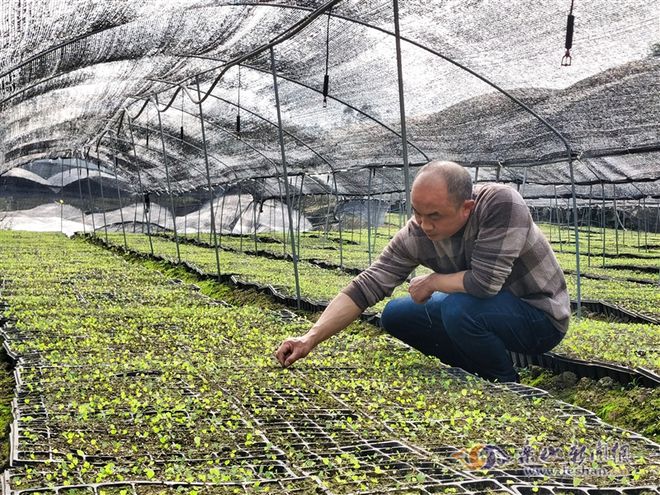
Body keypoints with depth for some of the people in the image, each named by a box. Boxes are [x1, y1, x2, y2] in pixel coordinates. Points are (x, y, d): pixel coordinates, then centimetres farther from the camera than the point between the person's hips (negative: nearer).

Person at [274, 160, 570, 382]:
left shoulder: (501, 204, -30)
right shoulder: (416, 234, -14)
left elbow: (485, 282, -36)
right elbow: (365, 287, -15)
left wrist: (432, 282, -18)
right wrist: (311, 338, -24)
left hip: (541, 316, -6)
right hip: (481, 310, 6)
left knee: (460, 308, -33)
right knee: (396, 316, -1)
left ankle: (505, 384, -5)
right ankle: (481, 373, 11)